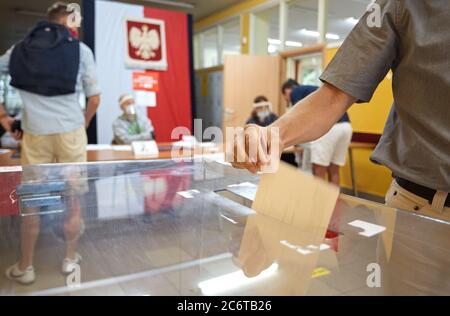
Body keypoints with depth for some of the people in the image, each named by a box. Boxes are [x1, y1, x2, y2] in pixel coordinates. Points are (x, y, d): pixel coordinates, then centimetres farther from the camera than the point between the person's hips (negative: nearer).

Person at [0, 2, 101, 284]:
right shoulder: (81, 49, 4)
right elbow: (95, 99, 2)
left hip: (34, 132, 2)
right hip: (70, 131, -2)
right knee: (72, 198, 10)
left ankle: (24, 268, 21)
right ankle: (70, 258, 23)